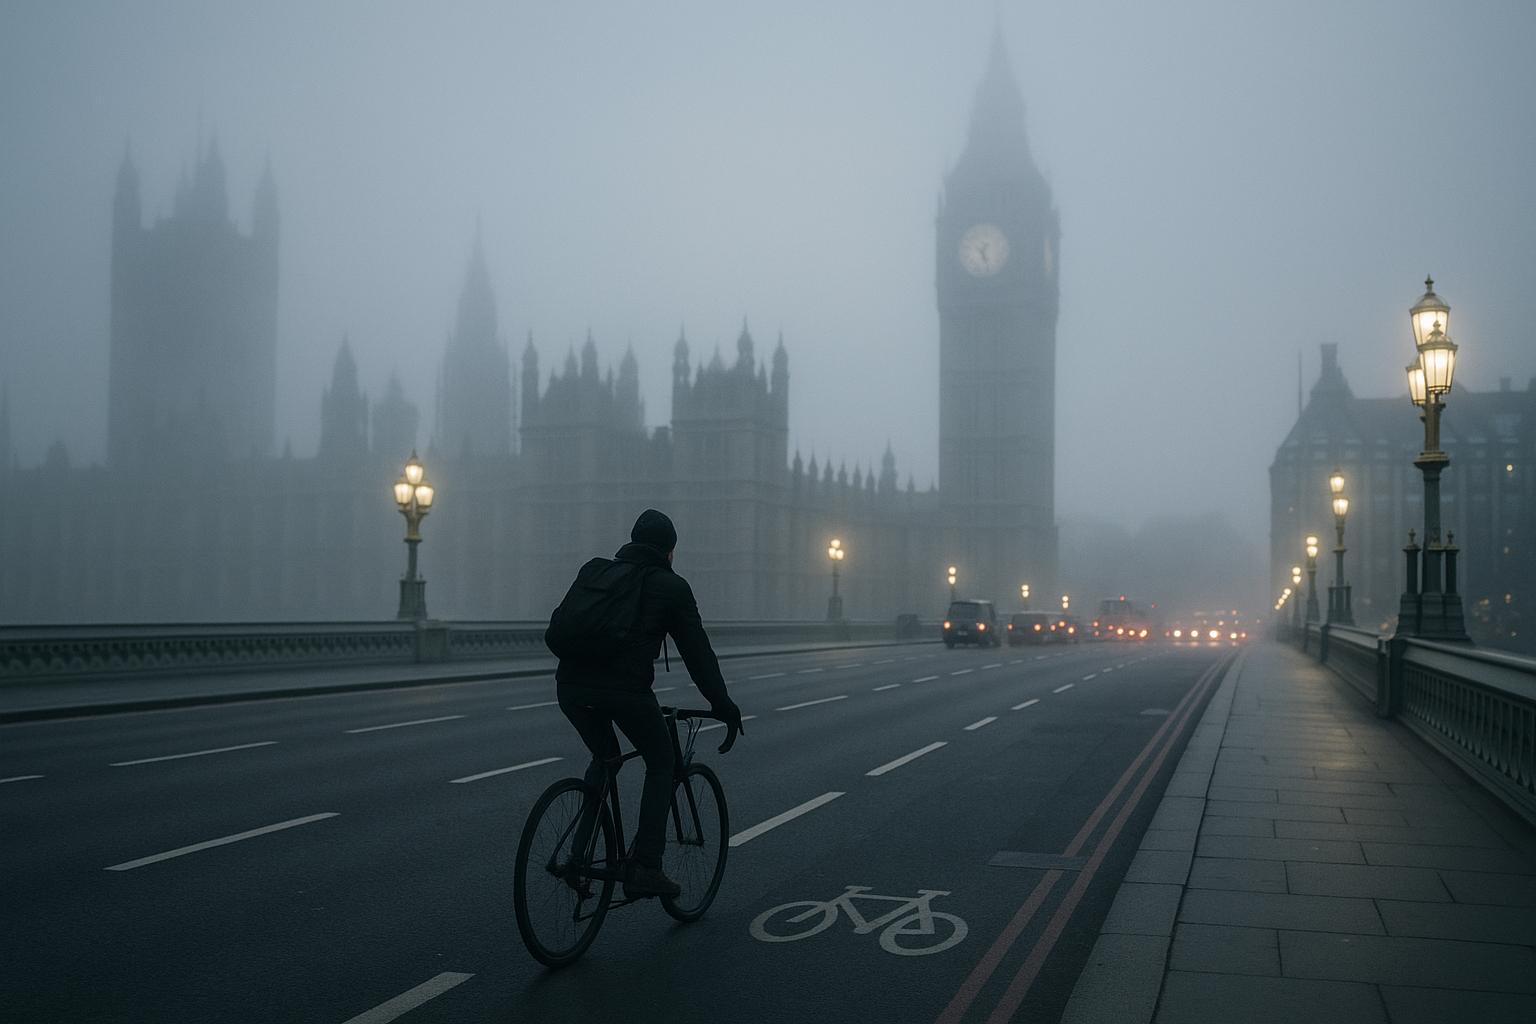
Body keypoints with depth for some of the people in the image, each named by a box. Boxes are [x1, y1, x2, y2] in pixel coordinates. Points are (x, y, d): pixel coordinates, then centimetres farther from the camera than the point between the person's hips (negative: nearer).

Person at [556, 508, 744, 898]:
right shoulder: (671, 586, 8)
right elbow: (697, 651, 6)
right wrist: (723, 706, 13)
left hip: (571, 686, 5)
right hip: (625, 690, -5)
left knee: (603, 759, 30)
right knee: (661, 766, 16)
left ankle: (578, 852, 21)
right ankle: (645, 868, 8)